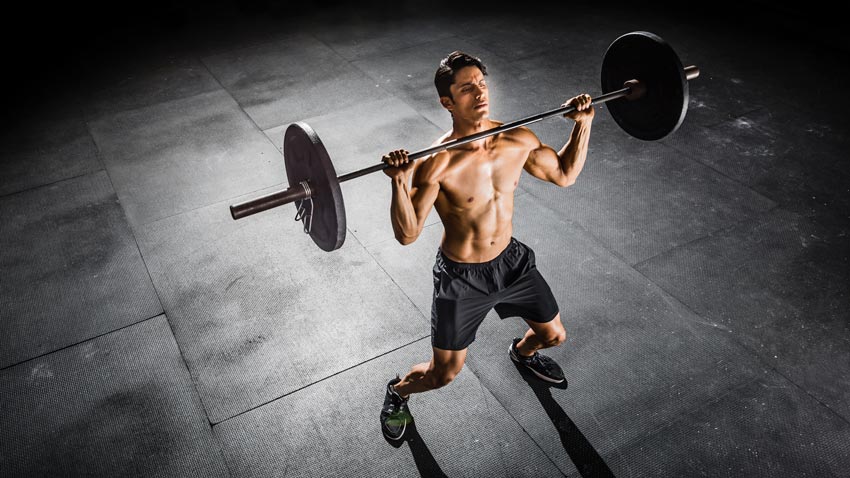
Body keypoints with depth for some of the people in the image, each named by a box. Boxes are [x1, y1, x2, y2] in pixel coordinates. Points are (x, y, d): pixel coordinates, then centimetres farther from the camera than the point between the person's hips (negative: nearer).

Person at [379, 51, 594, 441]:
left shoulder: (518, 140, -10)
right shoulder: (437, 163, -28)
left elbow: (565, 174, 6)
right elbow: (407, 234, -30)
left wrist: (583, 123, -3)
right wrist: (399, 182, -45)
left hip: (512, 261, 5)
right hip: (460, 277, -5)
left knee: (554, 335, 22)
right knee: (444, 374, 7)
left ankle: (523, 352, 60)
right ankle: (397, 393, 42)